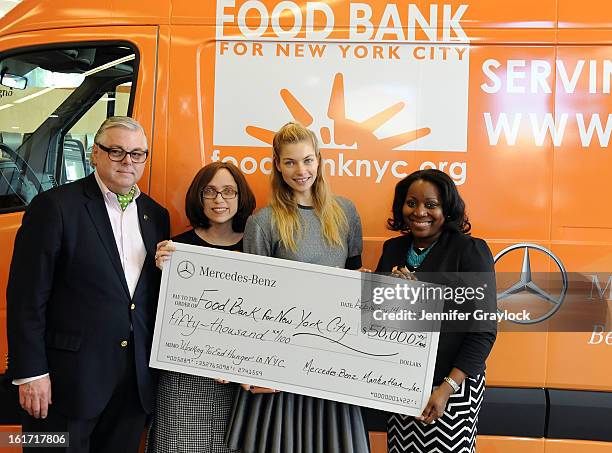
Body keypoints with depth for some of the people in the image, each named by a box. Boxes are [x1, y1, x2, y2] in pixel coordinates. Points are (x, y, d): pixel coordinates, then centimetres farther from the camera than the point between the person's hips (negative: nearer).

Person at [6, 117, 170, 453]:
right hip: (68, 378, -5)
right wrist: (30, 373, -12)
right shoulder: (55, 206, -7)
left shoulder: (156, 214, 10)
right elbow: (27, 295, -10)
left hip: (137, 381, 5)